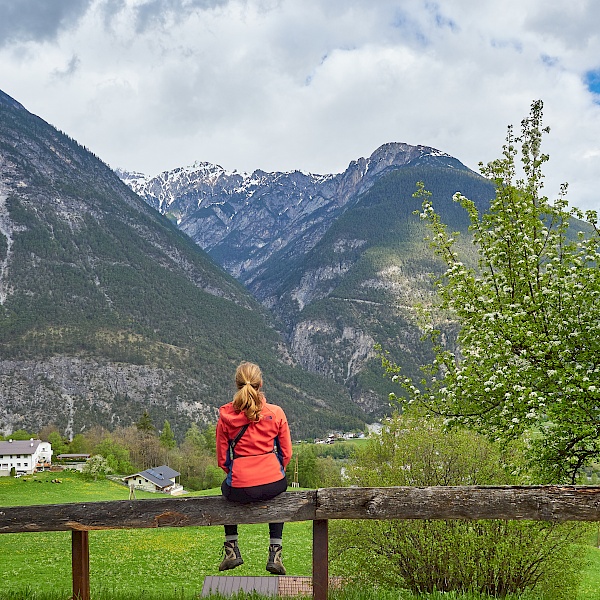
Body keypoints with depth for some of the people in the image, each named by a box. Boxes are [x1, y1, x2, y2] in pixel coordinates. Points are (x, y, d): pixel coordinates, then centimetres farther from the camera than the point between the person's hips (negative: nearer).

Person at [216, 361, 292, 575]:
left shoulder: (225, 415, -2)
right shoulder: (276, 413, -2)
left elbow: (222, 459, 4)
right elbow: (286, 453, 5)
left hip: (240, 489, 0)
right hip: (273, 483, 0)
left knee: (226, 487, 37)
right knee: (279, 487, 37)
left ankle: (231, 549, 35)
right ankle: (275, 554, 29)